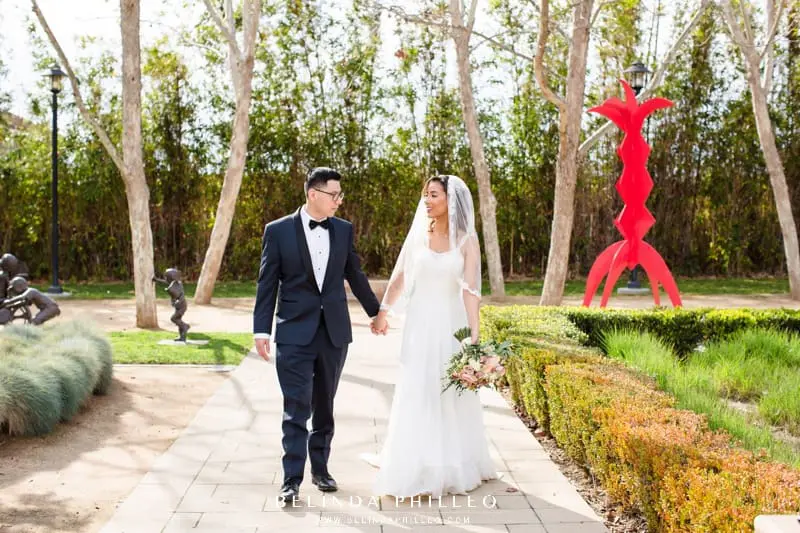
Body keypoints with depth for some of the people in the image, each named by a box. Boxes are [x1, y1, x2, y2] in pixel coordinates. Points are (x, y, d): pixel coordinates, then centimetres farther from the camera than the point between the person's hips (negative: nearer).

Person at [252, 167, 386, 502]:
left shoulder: (344, 230, 6)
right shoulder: (278, 230, -4)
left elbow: (355, 276, 16)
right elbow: (267, 283, -3)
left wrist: (375, 312, 23)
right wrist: (261, 330, -6)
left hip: (334, 331, 4)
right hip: (295, 333, -3)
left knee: (324, 406, 13)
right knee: (296, 407, -4)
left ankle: (320, 469, 27)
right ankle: (292, 478, 3)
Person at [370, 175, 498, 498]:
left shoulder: (466, 240, -4)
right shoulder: (418, 235, 3)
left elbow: (470, 289, -11)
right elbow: (399, 277, 11)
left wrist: (474, 335, -18)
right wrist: (382, 312, 12)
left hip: (451, 323, -1)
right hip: (420, 323, 2)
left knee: (452, 396, 7)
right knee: (416, 394, 3)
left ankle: (453, 466, 22)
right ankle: (416, 468, 15)